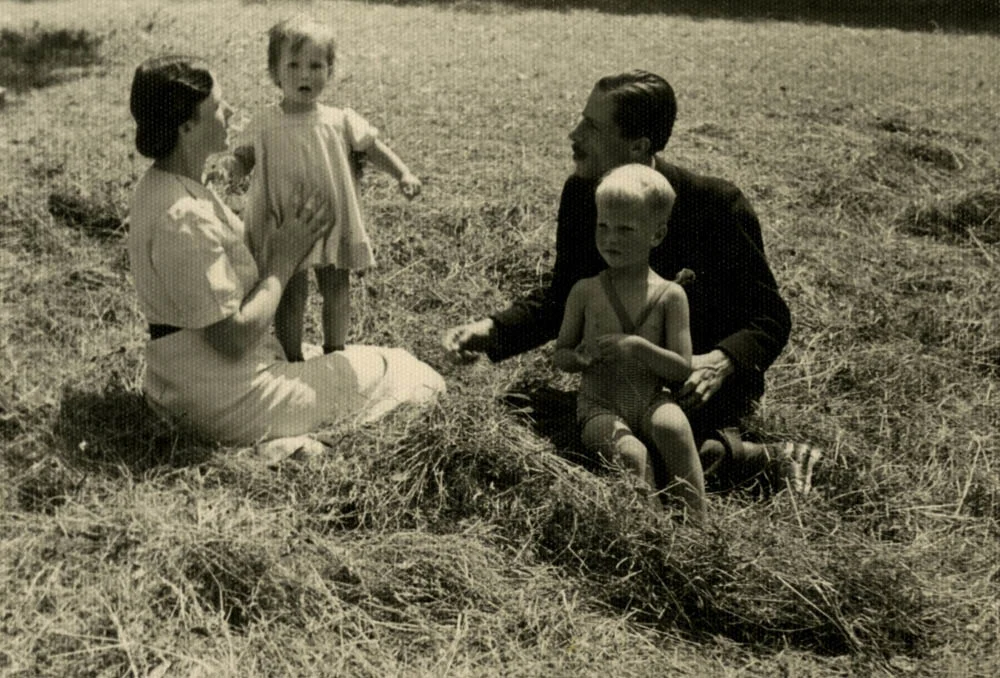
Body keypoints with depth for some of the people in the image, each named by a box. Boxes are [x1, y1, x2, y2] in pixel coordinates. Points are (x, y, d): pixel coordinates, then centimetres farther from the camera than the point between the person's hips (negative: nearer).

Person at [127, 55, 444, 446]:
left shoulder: (164, 188, 5)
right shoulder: (182, 220, -27)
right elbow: (234, 338, -26)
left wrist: (280, 241, -3)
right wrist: (284, 260, -15)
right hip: (227, 402, -10)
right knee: (390, 370, 0)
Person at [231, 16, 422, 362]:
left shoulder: (340, 121, -5)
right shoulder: (264, 124, -7)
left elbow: (373, 147, 0)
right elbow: (245, 155, 3)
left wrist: (403, 173, -13)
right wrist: (234, 171, -20)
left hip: (334, 223, 2)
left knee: (337, 291, 15)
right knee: (292, 297, 4)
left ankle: (335, 353, 37)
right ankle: (292, 361, 22)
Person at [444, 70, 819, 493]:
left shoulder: (717, 204, -19)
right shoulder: (581, 194, -5)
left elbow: (771, 318, -13)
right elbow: (562, 298, 6)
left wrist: (722, 361, -34)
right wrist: (493, 331, -12)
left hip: (700, 383, -7)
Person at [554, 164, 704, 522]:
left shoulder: (669, 295, 0)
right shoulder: (585, 292, 3)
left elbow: (682, 369, -4)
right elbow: (559, 355, 11)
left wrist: (637, 347, -19)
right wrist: (579, 358, -13)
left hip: (652, 401, 0)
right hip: (600, 407, 0)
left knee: (672, 425, -33)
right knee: (633, 455, -30)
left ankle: (698, 519, -23)